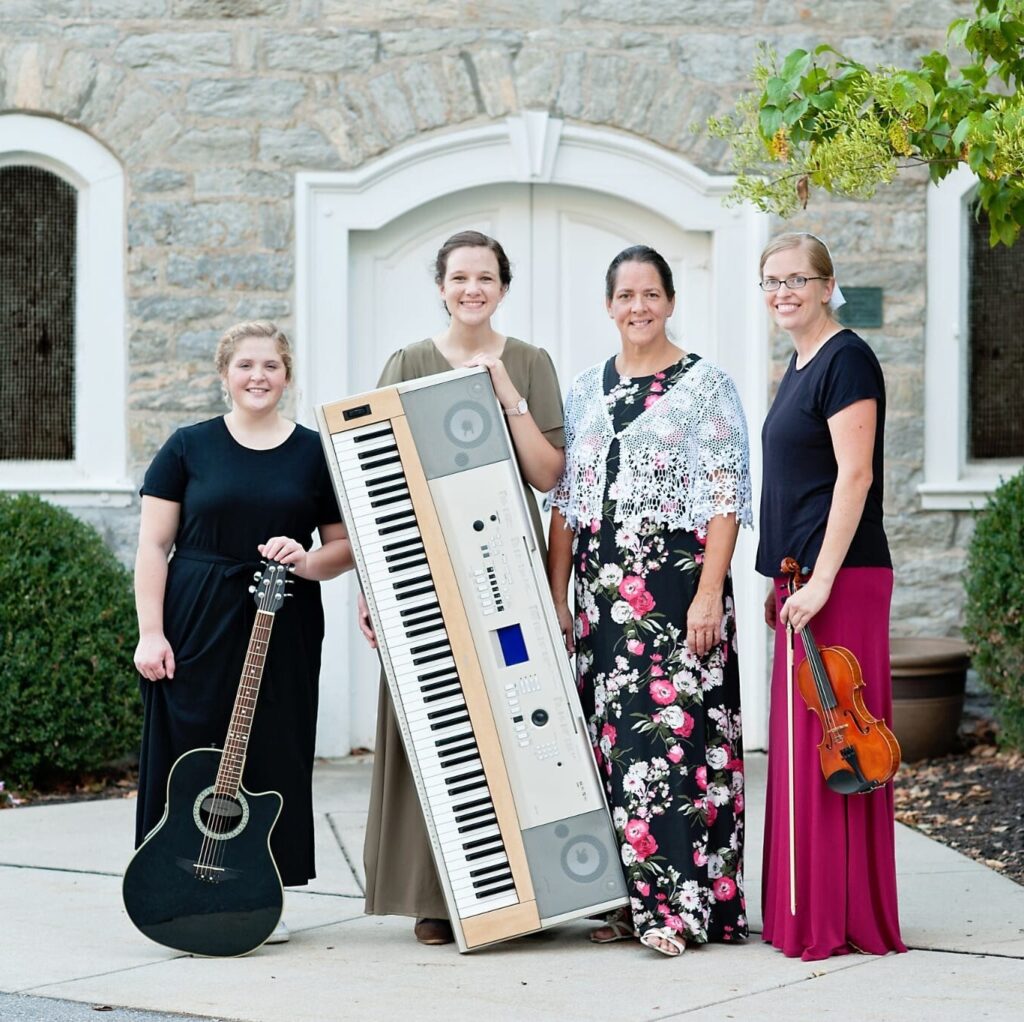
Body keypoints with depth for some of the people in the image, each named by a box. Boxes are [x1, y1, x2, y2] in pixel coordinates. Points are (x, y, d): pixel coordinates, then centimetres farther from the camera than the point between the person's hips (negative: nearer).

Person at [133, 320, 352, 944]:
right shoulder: (189, 448, 4)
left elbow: (345, 546, 9)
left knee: (275, 760, 2)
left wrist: (307, 561, -13)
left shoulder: (314, 454, 7)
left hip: (285, 632, 1)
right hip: (197, 630, -1)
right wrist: (151, 632, -6)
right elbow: (154, 546, 2)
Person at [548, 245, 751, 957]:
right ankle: (633, 900, 9)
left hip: (678, 584, -5)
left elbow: (727, 497, -6)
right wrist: (557, 597, 9)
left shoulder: (705, 384, 0)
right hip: (603, 593, 5)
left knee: (675, 731, -11)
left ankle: (681, 903, -13)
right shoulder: (587, 391, 15)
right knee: (613, 737, 4)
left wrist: (709, 593, -14)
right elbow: (566, 500, 15)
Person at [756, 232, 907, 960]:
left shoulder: (847, 360, -10)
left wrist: (821, 579, -22)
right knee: (797, 746, 11)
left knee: (830, 744, -7)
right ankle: (803, 914, 18)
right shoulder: (800, 366, 18)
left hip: (841, 577, -10)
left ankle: (841, 920, -2)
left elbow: (855, 474, -17)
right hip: (803, 576, 10)